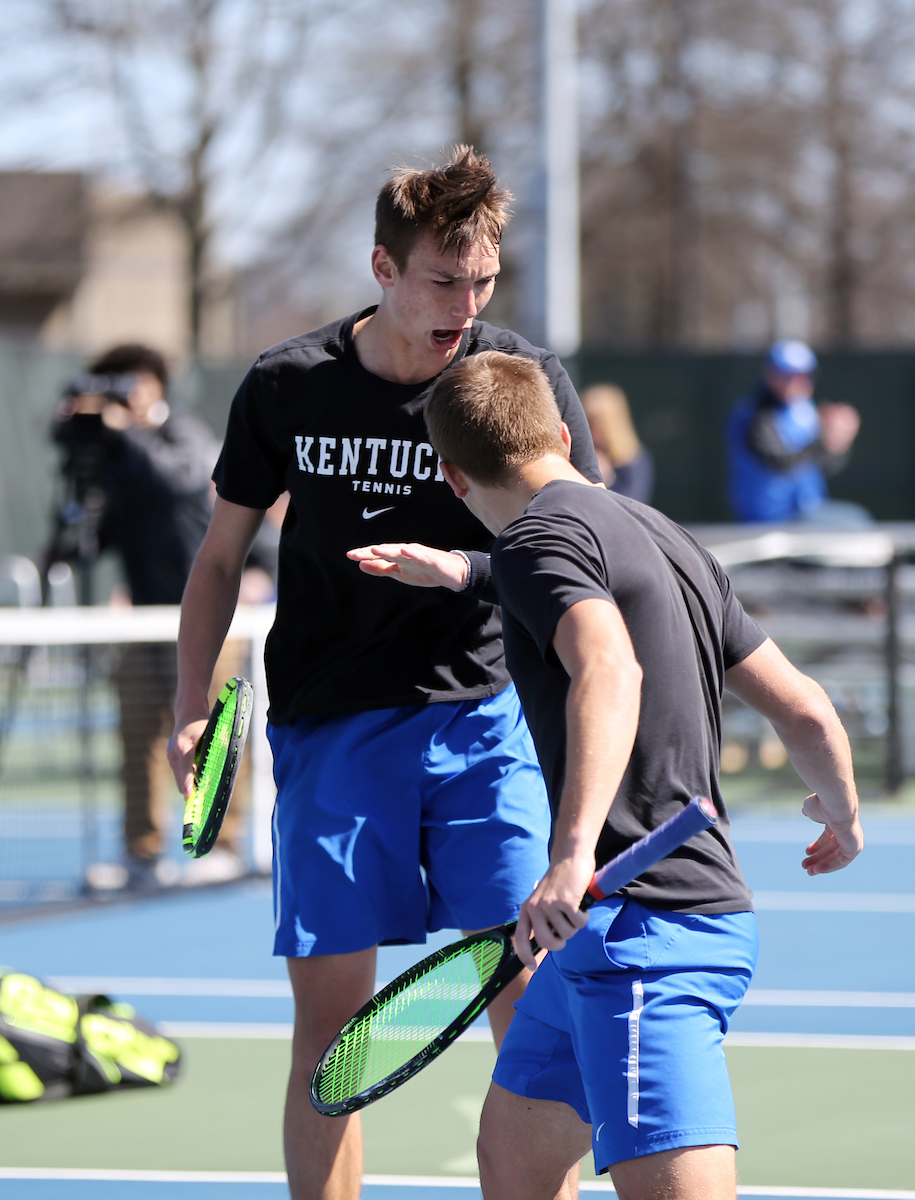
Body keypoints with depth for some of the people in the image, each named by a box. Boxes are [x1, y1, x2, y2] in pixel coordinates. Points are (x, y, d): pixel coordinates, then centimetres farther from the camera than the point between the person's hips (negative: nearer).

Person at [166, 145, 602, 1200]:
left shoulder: (527, 381, -3)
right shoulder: (286, 389, 0)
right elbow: (221, 556, 12)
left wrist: (459, 567, -22)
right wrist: (190, 706, 3)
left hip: (485, 715, 0)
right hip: (331, 726, 0)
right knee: (329, 1014, 0)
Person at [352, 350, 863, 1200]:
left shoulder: (541, 536, -9)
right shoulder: (662, 538, 18)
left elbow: (610, 670, -30)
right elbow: (804, 711, 21)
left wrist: (575, 852, -40)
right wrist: (841, 813, 42)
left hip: (645, 927, -10)